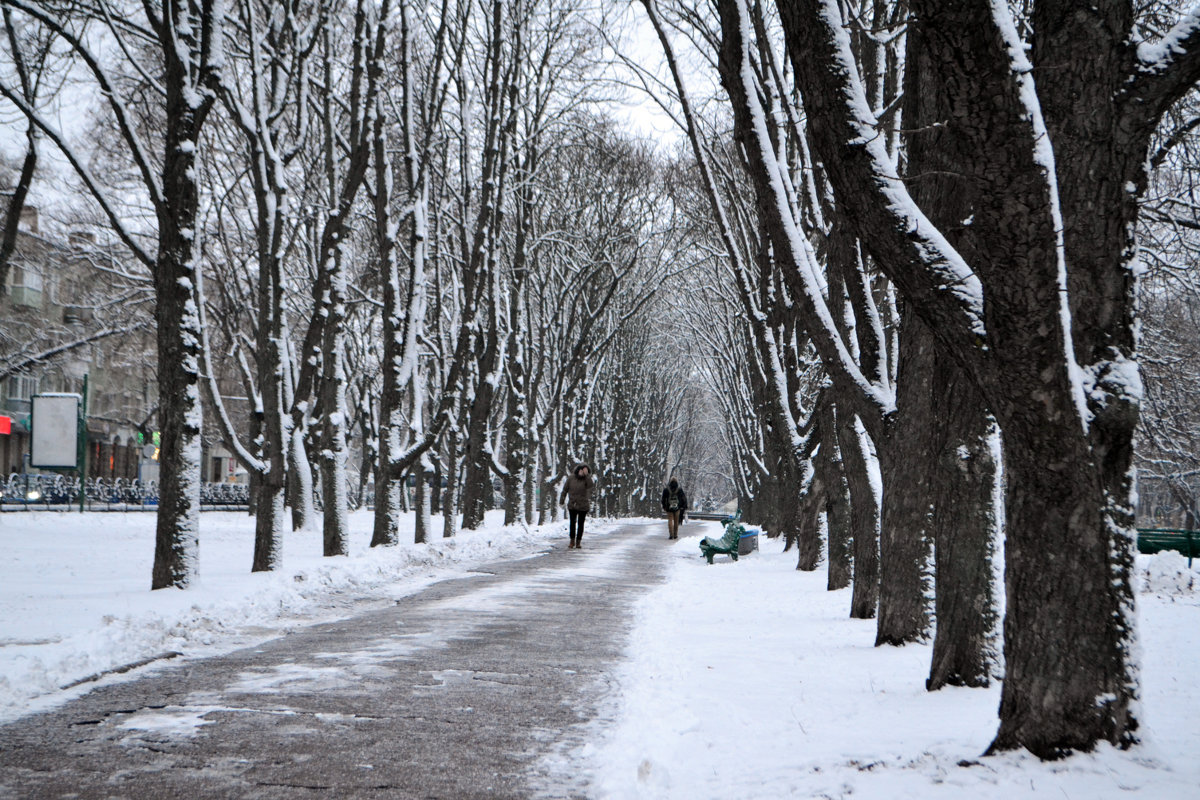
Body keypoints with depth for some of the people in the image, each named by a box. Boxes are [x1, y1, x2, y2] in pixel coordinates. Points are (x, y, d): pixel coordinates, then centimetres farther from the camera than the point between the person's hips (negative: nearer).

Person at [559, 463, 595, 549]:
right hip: (572, 505, 1)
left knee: (580, 524, 3)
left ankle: (578, 542, 11)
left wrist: (586, 474, -29)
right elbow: (565, 489, 4)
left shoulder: (586, 479, -6)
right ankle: (572, 541, 18)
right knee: (572, 523, 8)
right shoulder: (571, 478, -4)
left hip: (583, 505, -1)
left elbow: (590, 485, -28)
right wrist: (562, 500, 5)